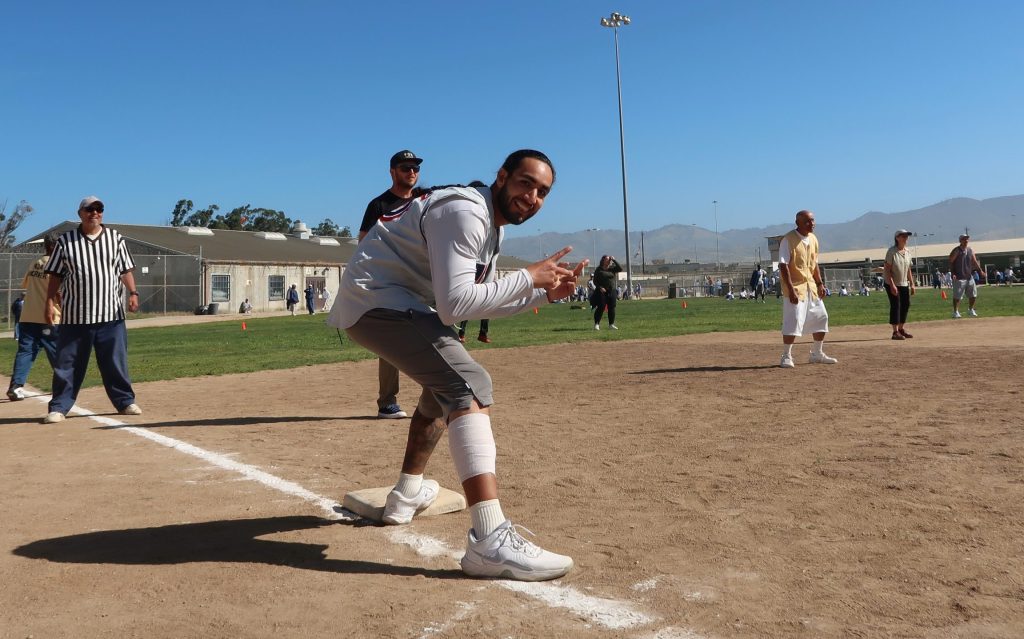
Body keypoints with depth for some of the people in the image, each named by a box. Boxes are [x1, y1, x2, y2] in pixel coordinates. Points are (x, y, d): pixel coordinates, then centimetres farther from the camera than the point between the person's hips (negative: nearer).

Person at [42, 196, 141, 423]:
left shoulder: (115, 239, 8)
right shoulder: (65, 241, 4)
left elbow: (125, 270, 10)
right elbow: (55, 275, 5)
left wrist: (133, 293, -5)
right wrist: (50, 303, -3)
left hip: (111, 314, 1)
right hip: (75, 316, -1)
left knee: (116, 361, 6)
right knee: (67, 364, 3)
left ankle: (125, 401, 17)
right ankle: (58, 407, 11)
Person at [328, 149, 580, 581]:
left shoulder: (489, 223, 14)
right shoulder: (464, 212, -18)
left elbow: (482, 302, 16)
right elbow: (455, 305, -28)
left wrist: (544, 292, 6)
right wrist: (527, 277, -20)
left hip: (396, 304, 11)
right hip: (375, 300, -11)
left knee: (446, 383, 26)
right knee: (470, 386, -23)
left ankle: (407, 494, 40)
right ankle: (489, 542, -33)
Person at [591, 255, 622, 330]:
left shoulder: (612, 268, 10)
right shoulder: (599, 270, 1)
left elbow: (620, 269, -6)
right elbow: (595, 281, -1)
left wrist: (614, 260, -8)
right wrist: (600, 287, -15)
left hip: (612, 291, 4)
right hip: (602, 291, -4)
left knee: (612, 308, 5)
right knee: (601, 308, -8)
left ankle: (611, 324, 14)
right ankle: (596, 324, -2)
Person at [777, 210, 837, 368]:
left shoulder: (813, 239, 10)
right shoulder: (788, 240, -14)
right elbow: (783, 265, -19)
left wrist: (820, 284, 11)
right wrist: (791, 289, -25)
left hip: (811, 286, 8)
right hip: (795, 286, -8)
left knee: (821, 318, 12)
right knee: (793, 321, -15)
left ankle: (817, 354, 25)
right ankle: (786, 357, -4)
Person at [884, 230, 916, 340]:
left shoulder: (907, 252, 8)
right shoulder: (891, 251, -13)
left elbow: (909, 269, 15)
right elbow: (887, 269, -17)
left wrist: (912, 284, 11)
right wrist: (892, 285, -23)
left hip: (904, 284, 7)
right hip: (892, 284, -7)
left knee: (906, 305, 8)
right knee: (895, 306, -9)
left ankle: (901, 329, 21)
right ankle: (895, 332, -6)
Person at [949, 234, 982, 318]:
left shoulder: (970, 250, 11)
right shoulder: (956, 251, -7)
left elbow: (974, 262, 14)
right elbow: (950, 262, -9)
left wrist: (980, 270, 0)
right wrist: (953, 273, -20)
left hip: (969, 276, 6)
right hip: (959, 277, -6)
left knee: (973, 294, 11)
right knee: (957, 296, -7)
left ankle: (970, 310, 27)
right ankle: (955, 312, 3)